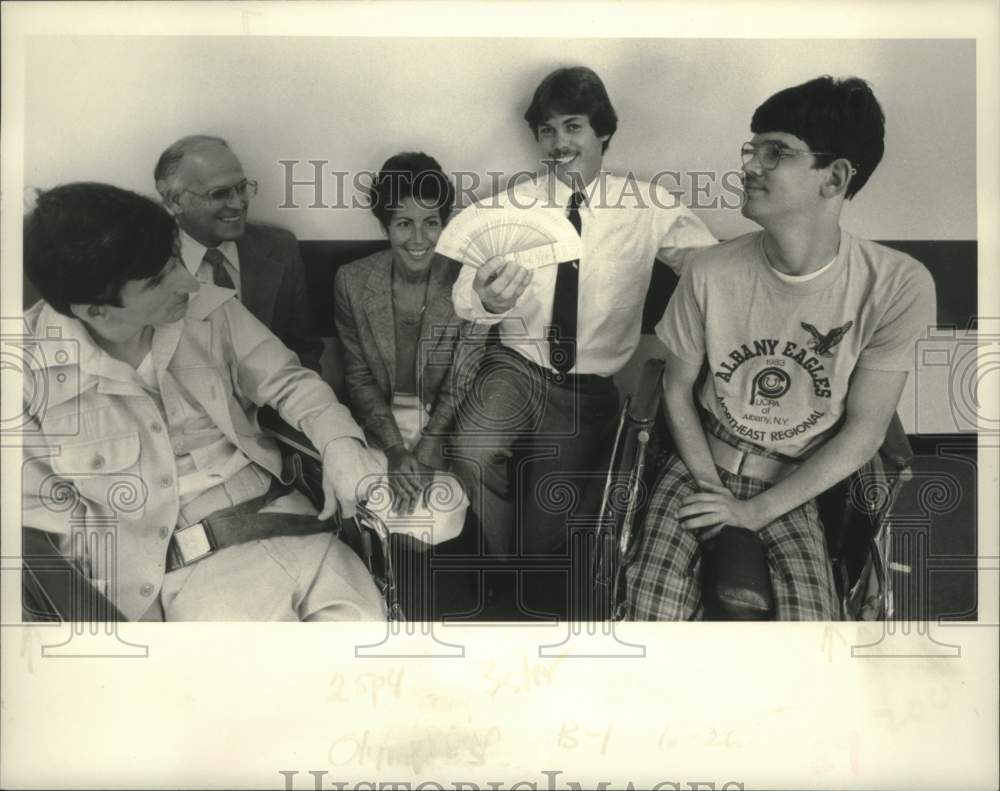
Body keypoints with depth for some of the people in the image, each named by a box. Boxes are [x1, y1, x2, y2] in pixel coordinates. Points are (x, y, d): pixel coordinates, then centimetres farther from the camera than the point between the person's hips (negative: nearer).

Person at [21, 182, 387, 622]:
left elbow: (287, 382, 6)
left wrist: (343, 448, -15)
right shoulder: (32, 367, -7)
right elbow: (41, 505, 0)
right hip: (187, 575, -3)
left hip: (287, 523, 4)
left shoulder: (210, 309, 1)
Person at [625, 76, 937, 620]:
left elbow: (863, 432, -12)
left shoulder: (899, 286, -18)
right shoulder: (710, 274, -15)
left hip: (794, 487, 0)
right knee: (654, 611, -22)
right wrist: (712, 488, -10)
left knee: (806, 622, -24)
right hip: (701, 462, 1)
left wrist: (752, 511, -14)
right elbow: (677, 389, 0)